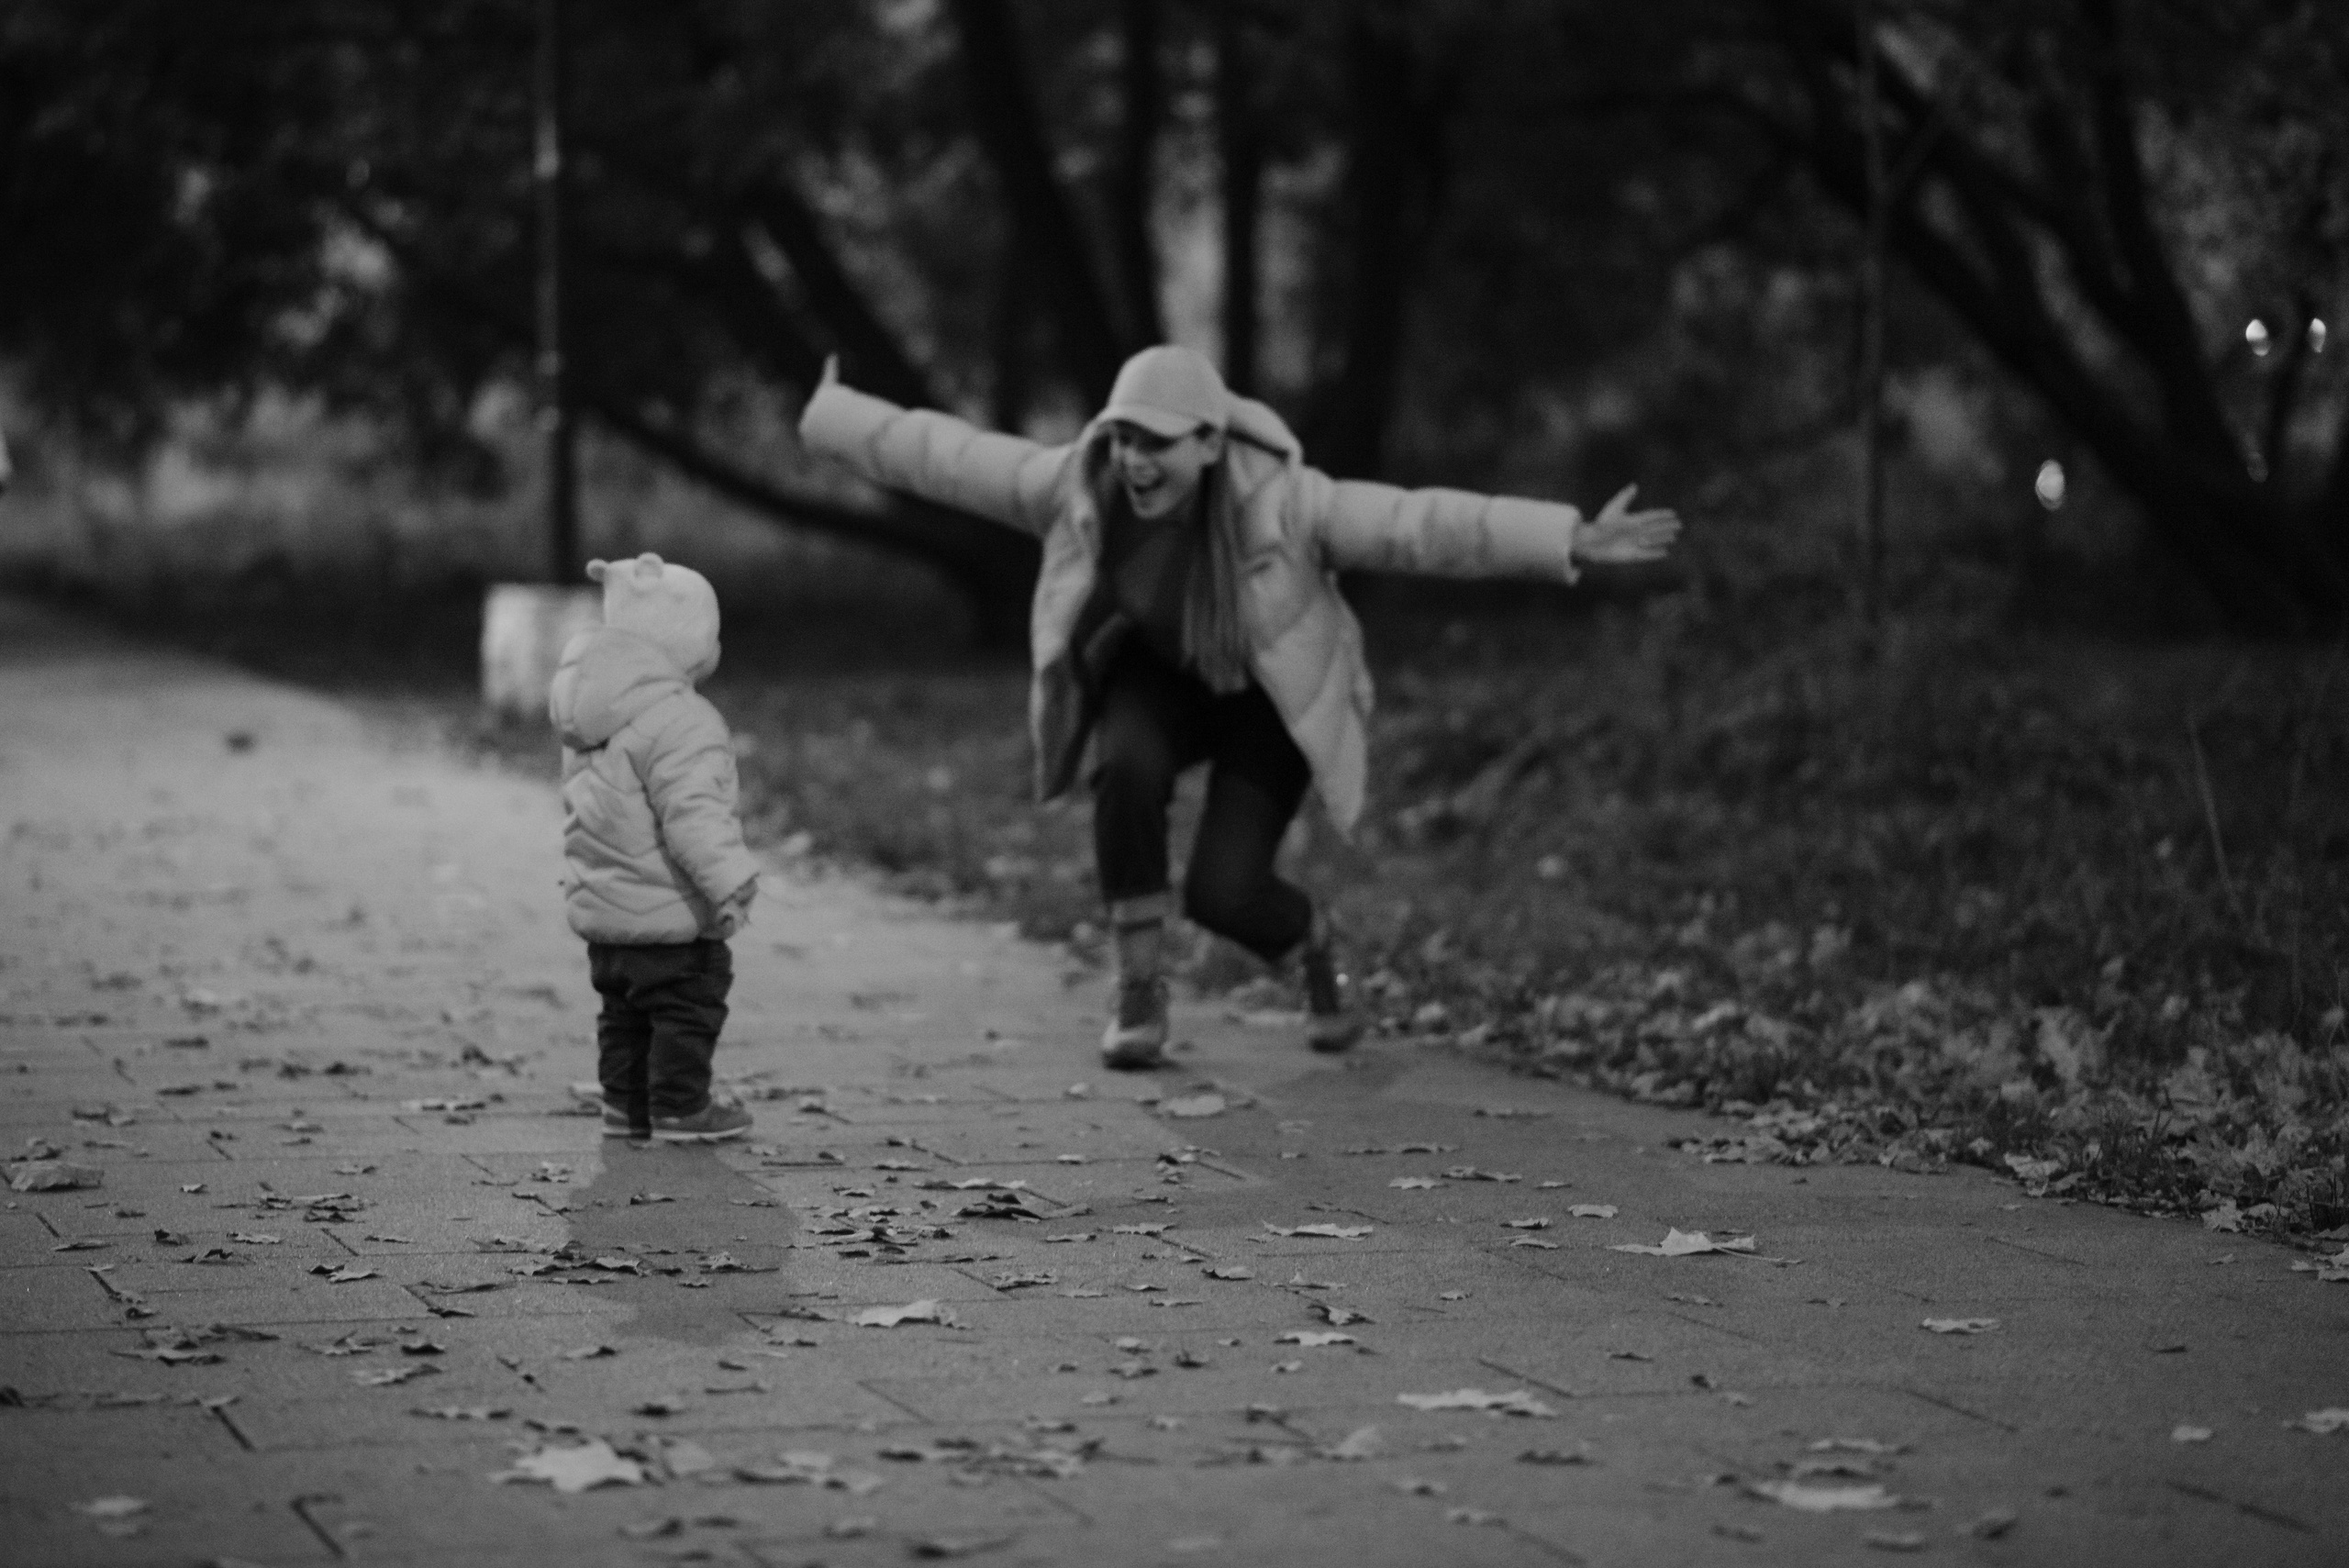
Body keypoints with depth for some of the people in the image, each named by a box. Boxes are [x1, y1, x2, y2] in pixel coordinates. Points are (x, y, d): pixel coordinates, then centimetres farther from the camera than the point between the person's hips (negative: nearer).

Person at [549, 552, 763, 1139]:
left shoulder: (590, 714, 9)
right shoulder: (679, 720, -22)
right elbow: (692, 813, -30)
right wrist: (729, 881, -31)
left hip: (601, 908, 9)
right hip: (668, 914, -9)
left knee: (625, 1012, 18)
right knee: (688, 1009, 2)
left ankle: (625, 1104, 23)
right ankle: (680, 1109, 5)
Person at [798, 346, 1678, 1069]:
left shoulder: (1280, 504, -33)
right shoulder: (1081, 485, -23)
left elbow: (1426, 524, -39)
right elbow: (954, 458, -10)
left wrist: (1574, 542, -47)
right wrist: (831, 422, -2)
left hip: (1273, 698, -3)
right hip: (1158, 679, 3)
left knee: (1224, 894, -17)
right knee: (1128, 773, -31)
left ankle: (1312, 945, 21)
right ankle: (1139, 993, -12)